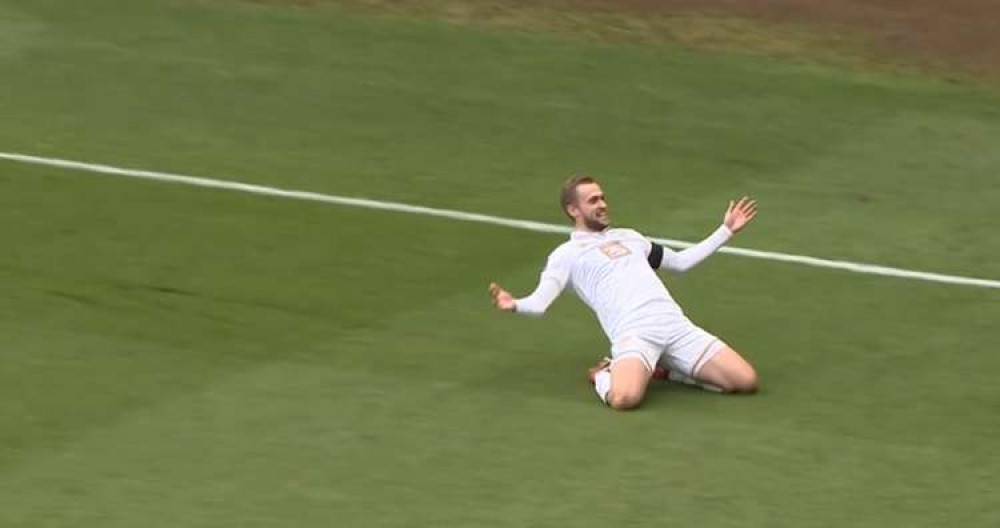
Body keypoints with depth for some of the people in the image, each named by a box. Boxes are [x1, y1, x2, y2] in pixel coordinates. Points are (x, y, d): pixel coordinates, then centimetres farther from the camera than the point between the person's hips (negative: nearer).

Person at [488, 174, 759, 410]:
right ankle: (604, 375, 1)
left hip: (676, 325, 6)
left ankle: (666, 369, 13)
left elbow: (681, 261, 40)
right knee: (624, 399, -37)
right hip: (634, 335, -6)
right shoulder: (567, 254, 12)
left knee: (746, 380, -8)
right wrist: (515, 305, -26)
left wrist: (726, 231, 38)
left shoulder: (628, 237, 30)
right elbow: (540, 302, -2)